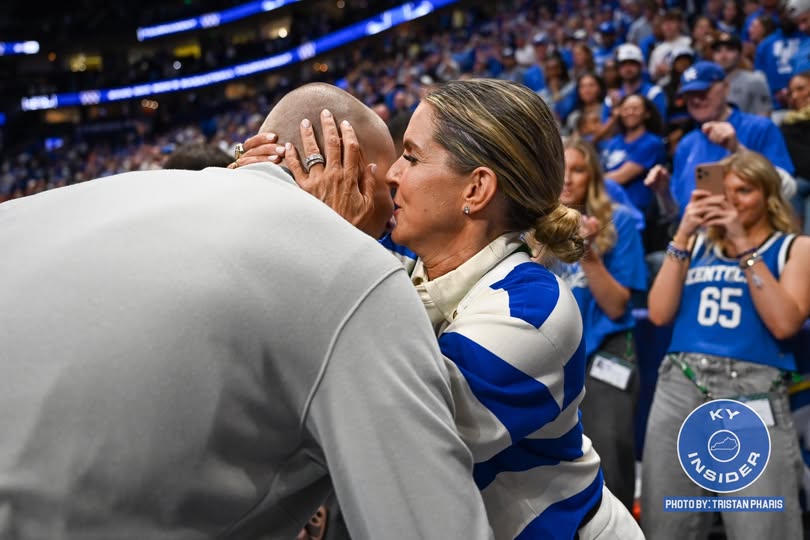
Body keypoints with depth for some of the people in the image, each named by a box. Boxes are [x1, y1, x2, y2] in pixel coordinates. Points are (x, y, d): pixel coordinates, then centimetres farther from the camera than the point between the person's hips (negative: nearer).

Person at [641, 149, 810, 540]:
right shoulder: (698, 243, 15)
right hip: (680, 388, 3)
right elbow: (660, 313, 2)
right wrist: (682, 236, -1)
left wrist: (744, 246, -8)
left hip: (753, 394, -2)